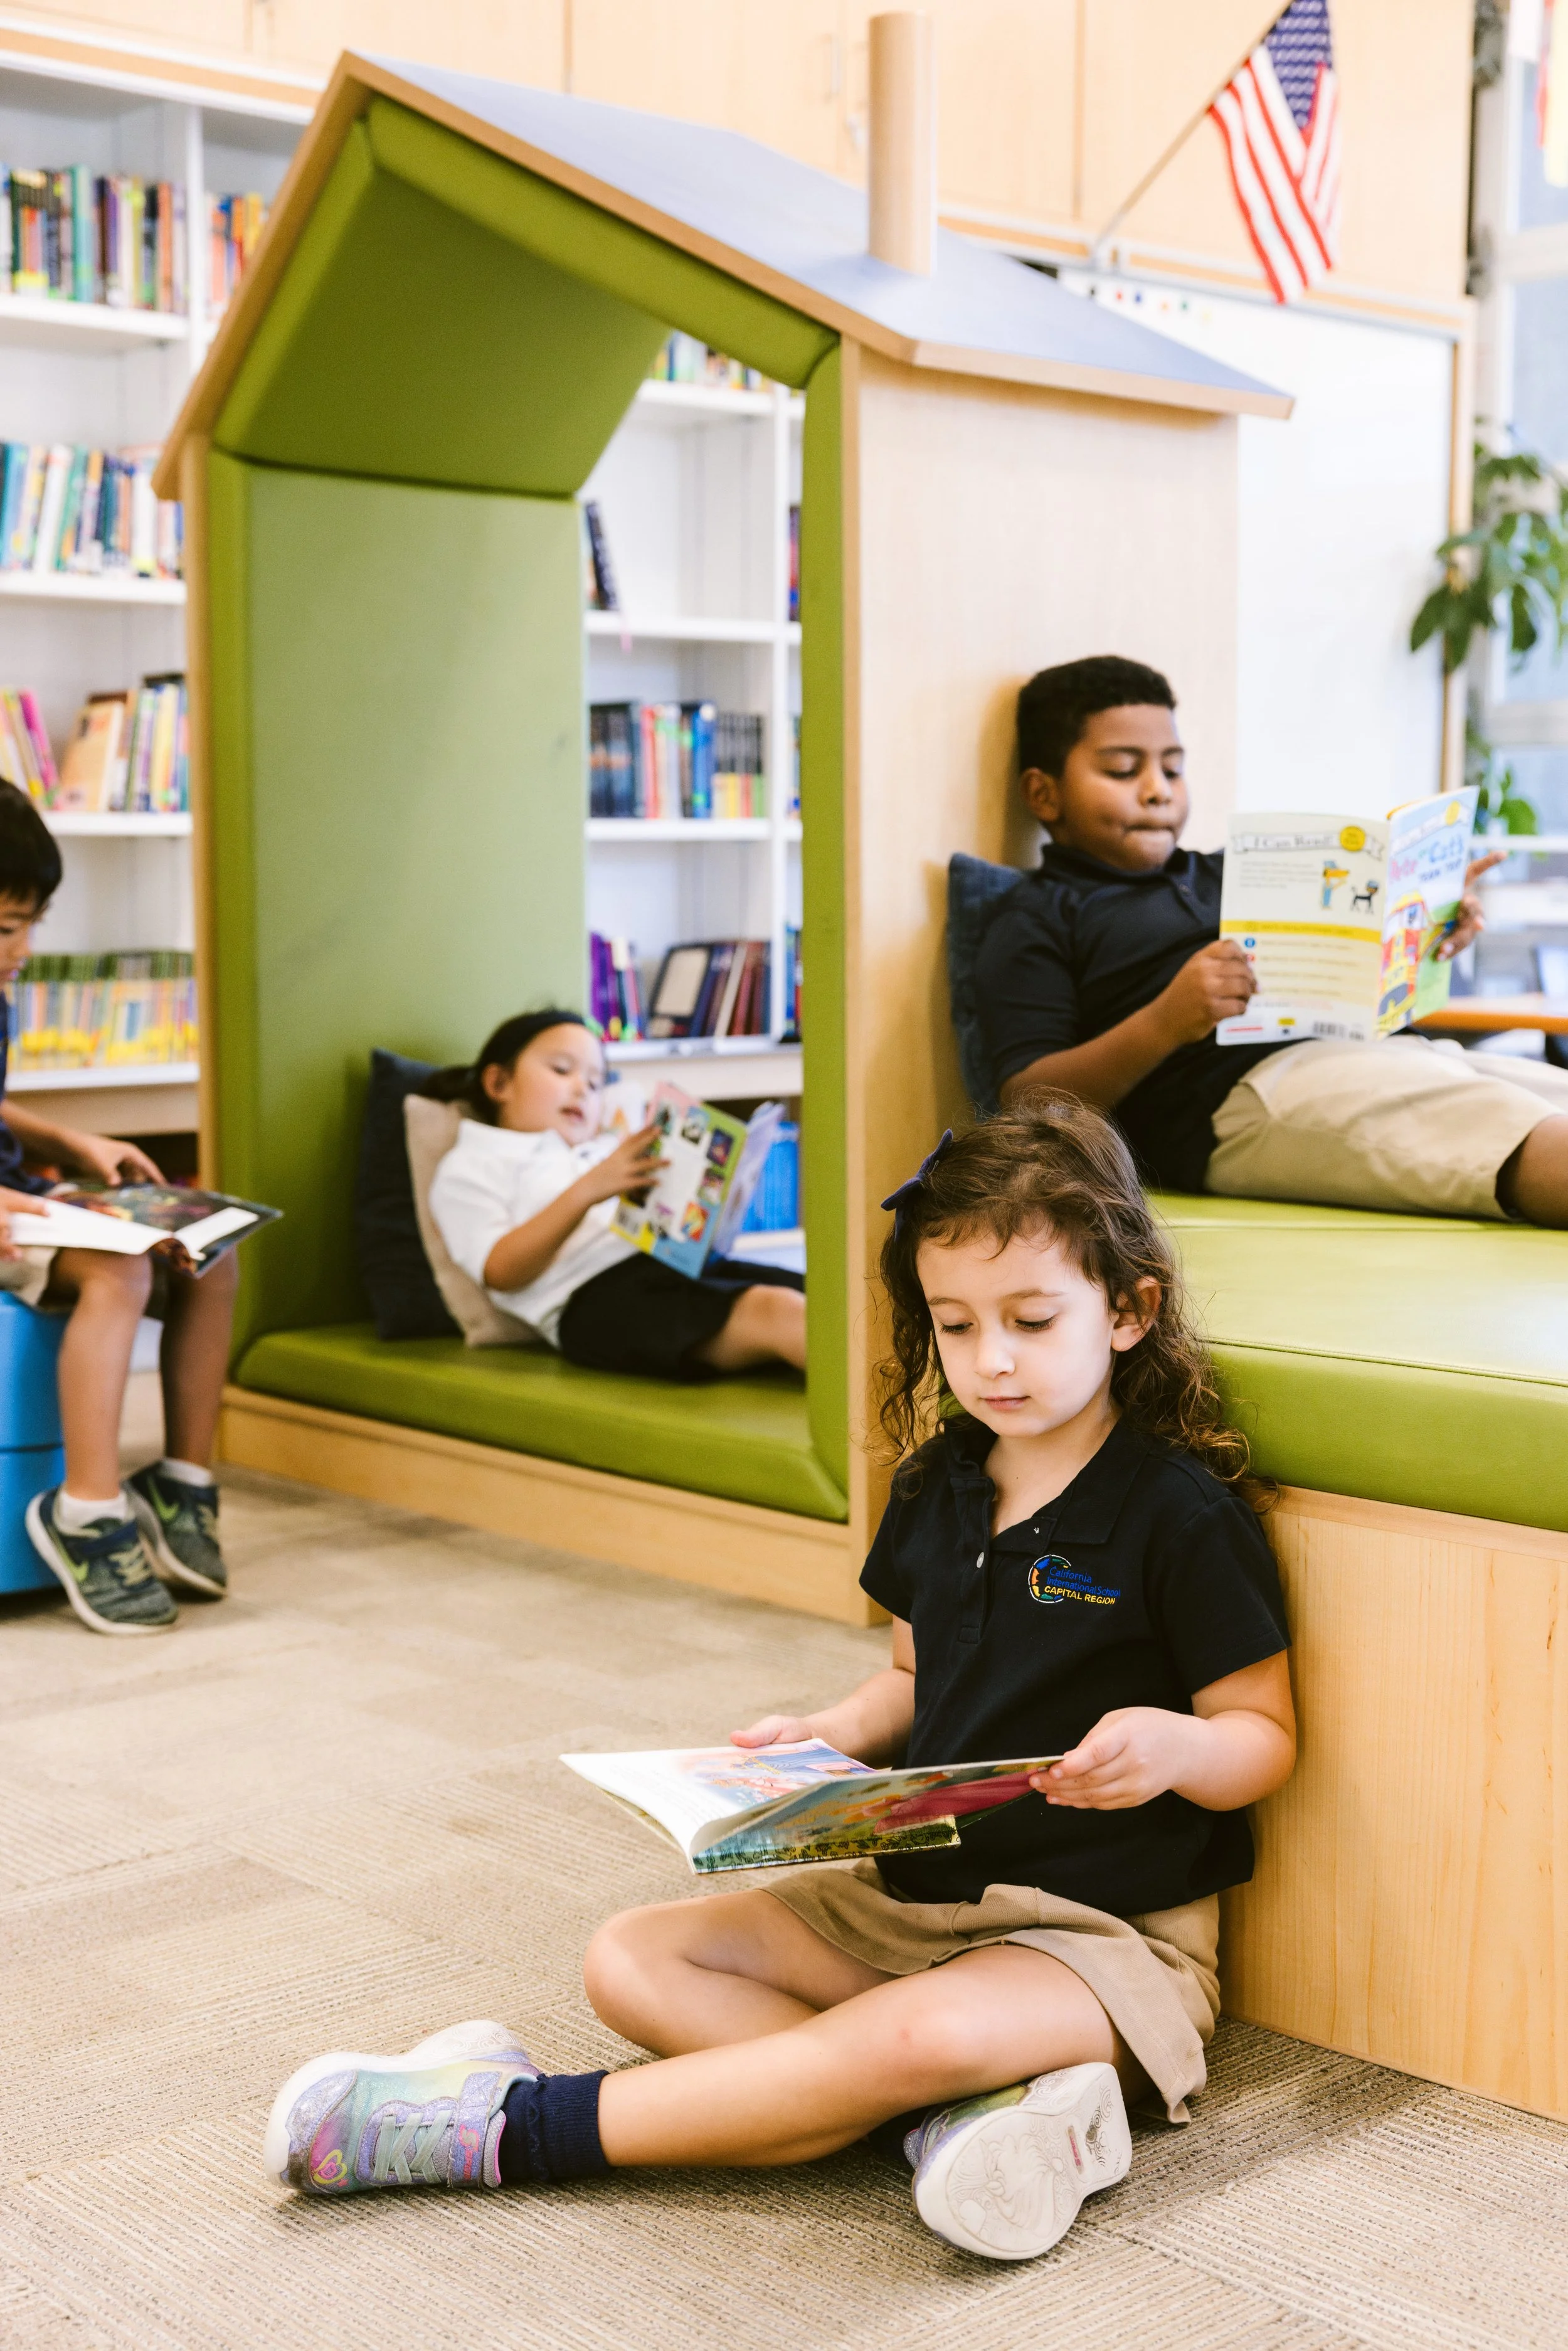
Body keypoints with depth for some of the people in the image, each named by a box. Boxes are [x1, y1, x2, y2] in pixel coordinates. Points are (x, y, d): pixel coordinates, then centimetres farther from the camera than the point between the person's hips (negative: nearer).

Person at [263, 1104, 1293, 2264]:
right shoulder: (938, 1488, 8)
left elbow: (1266, 1736, -8)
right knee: (631, 1960, -6)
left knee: (918, 2032, -38)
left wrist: (1172, 1745, -30)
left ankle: (513, 2127, -27)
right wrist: (826, 1733, 1)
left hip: (1108, 1930, -7)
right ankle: (967, 2109, -25)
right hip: (911, 1892, 8)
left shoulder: (1181, 1514, -12)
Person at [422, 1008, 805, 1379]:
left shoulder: (609, 1150, 37)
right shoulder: (469, 1168, 19)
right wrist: (587, 1191, -11)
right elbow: (500, 1271, 0)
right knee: (774, 1310, -34)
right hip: (598, 1296, -7)